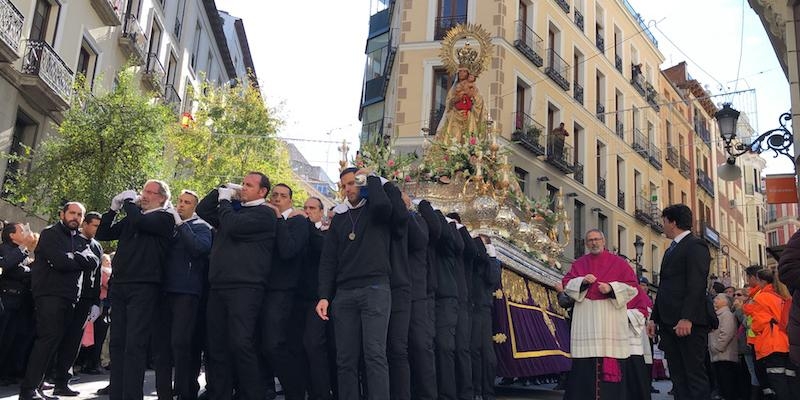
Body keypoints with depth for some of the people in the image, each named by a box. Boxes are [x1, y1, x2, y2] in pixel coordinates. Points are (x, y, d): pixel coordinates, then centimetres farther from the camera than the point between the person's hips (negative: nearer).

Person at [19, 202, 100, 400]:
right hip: (50, 293, -7)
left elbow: (94, 262, 2)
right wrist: (81, 260, 0)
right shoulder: (50, 234, -1)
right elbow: (61, 262, -17)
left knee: (56, 339, 5)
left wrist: (73, 257, -12)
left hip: (69, 297, 7)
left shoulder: (80, 241, 20)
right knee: (49, 337, -15)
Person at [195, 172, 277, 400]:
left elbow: (233, 226, -15)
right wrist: (221, 191, 14)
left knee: (241, 344, -15)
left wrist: (224, 201, 2)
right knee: (217, 346, 7)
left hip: (245, 288, -8)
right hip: (218, 287, 8)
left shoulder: (264, 213, -2)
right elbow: (202, 210, 26)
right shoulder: (234, 210, 23)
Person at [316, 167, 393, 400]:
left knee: (374, 354, -12)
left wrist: (371, 179, -2)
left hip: (375, 289, -5)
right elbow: (328, 260, 14)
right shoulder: (339, 218, 20)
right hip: (344, 293, 5)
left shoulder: (375, 210, 7)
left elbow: (383, 204, -21)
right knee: (346, 358, 3)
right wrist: (324, 296, 3)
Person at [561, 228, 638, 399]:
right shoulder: (579, 263, 16)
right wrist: (582, 281, -9)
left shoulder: (618, 262, 9)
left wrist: (611, 288, -12)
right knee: (584, 361, -4)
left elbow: (631, 286, 4)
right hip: (585, 318, 2)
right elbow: (567, 283, 9)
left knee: (610, 357, -7)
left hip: (611, 316, -1)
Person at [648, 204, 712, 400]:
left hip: (688, 324, -9)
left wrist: (687, 318, -23)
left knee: (695, 375, -6)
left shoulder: (695, 245, -6)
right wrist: (655, 318, 17)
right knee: (678, 377, 8)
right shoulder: (671, 250, 22)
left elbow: (697, 285, -16)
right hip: (669, 323, 9)